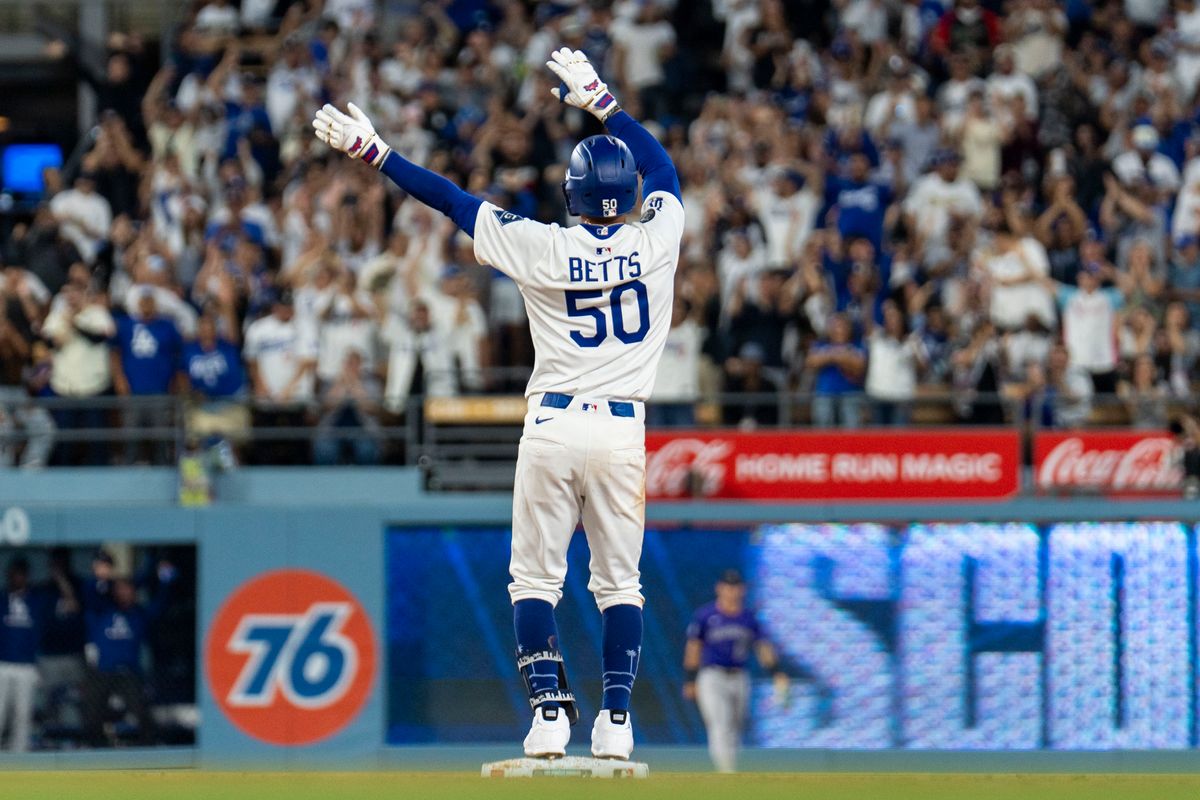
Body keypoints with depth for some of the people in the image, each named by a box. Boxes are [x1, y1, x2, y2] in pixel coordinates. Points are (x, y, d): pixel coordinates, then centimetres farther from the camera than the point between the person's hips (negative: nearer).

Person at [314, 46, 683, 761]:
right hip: (624, 431, 2)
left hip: (553, 426, -1)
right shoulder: (655, 240, -3)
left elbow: (451, 200, -2)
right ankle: (617, 720, 0)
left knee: (536, 577, 8)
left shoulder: (543, 248, -7)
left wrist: (373, 150, 5)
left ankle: (551, 711, -2)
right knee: (620, 581, 9)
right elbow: (663, 167, 17)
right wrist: (598, 98, 25)